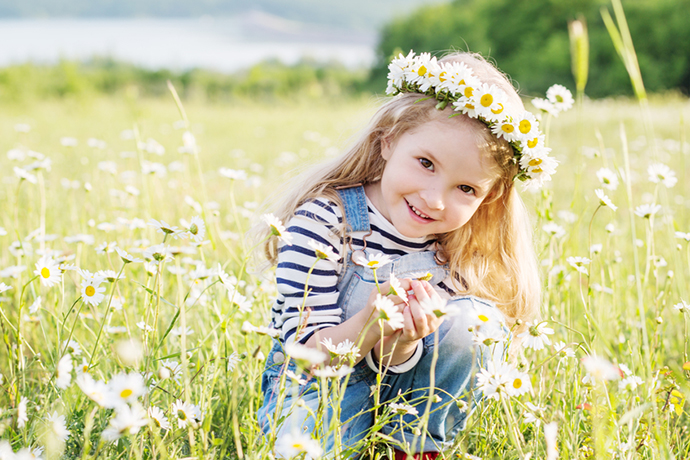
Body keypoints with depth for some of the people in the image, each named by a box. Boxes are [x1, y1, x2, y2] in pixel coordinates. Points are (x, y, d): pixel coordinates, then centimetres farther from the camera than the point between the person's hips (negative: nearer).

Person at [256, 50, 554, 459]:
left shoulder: (457, 250, -11)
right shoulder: (322, 223, -21)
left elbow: (398, 366, -12)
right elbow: (306, 354, -23)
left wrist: (403, 342, -37)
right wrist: (368, 325, -42)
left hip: (402, 388, 4)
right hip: (315, 381, -4)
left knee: (475, 320, -22)